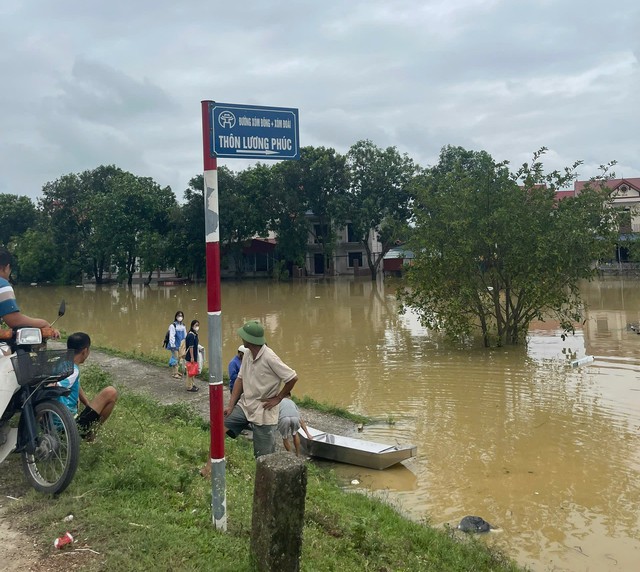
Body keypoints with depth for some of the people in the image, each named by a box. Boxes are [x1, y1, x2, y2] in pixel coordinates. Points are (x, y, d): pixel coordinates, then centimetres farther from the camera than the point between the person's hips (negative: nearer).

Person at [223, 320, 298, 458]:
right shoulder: (247, 354, 0)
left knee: (264, 457, 3)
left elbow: (293, 378, -19)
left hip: (263, 413, -7)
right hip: (244, 405, 7)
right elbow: (240, 379, 6)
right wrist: (230, 405, 1)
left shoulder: (269, 358, -22)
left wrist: (278, 398, -11)